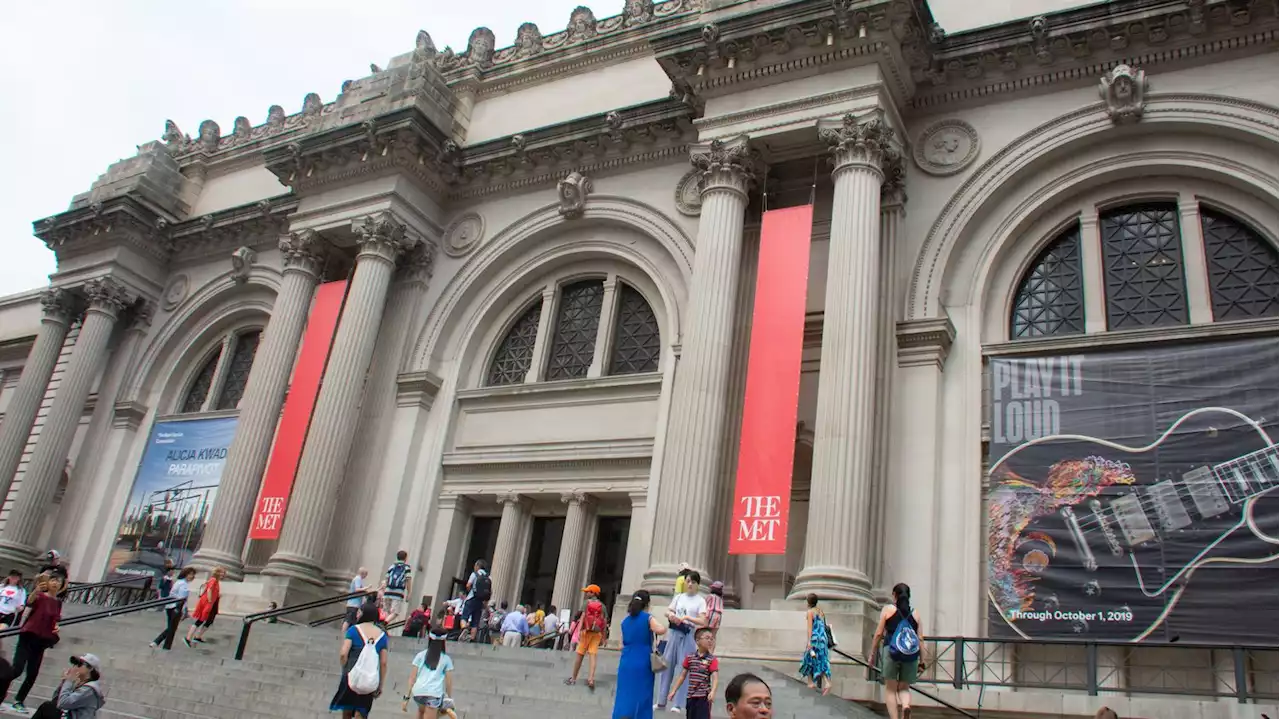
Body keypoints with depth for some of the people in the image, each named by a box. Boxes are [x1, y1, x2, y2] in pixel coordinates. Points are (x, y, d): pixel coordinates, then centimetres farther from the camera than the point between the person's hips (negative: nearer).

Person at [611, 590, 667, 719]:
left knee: (624, 696, 8)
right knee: (641, 697, 4)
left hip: (626, 663, 4)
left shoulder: (625, 620, 11)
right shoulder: (648, 618, -5)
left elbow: (623, 643, 13)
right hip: (643, 664, -4)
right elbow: (661, 630, -21)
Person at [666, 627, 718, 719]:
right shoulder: (690, 658, 5)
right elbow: (682, 675, 11)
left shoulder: (712, 660, -6)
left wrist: (712, 692, -34)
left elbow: (715, 677, -17)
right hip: (691, 696, 4)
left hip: (704, 697, -4)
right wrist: (673, 691, 9)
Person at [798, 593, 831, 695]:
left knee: (809, 659, 11)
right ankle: (827, 683, -15)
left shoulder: (810, 612, -6)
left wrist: (809, 642, -18)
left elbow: (810, 627, -14)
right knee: (823, 661, 1)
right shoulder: (821, 611, 15)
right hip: (823, 637, 6)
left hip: (814, 637, -6)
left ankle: (810, 682, 13)